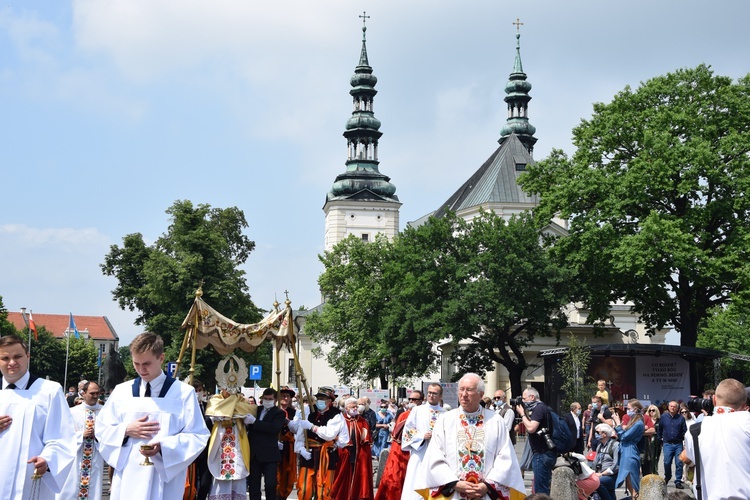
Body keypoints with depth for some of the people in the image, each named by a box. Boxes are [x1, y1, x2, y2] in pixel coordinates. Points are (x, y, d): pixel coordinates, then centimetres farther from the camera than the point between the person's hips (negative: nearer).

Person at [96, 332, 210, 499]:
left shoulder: (184, 393, -3)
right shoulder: (121, 391, 8)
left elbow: (197, 437, -5)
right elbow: (101, 430, 12)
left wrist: (163, 446, -20)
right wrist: (126, 430, -8)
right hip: (127, 478, 3)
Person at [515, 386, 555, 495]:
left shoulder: (539, 408, -15)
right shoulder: (539, 407, 16)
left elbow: (531, 428, -25)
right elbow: (530, 427, 18)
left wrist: (522, 414, -13)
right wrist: (525, 414, 7)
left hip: (542, 454, -11)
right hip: (543, 453, 11)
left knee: (540, 490, -8)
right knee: (544, 487, 18)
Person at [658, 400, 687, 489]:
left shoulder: (681, 418, 3)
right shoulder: (663, 417, 6)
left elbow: (684, 431, 6)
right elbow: (659, 429, 15)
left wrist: (684, 439, -4)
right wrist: (660, 439, 15)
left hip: (678, 444, 0)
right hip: (667, 444, 0)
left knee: (679, 463, -4)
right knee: (667, 463, -1)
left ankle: (678, 481, 5)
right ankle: (667, 477, 26)